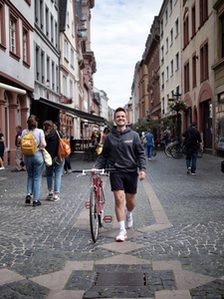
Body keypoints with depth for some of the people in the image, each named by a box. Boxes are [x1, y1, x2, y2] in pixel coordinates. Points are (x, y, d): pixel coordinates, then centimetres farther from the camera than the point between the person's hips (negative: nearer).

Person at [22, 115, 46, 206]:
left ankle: (29, 194, 6)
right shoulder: (40, 131, -8)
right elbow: (43, 144, -14)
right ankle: (36, 200, 8)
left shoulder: (24, 132, 1)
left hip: (27, 157, 3)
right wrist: (38, 147, 5)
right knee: (37, 177, 6)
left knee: (30, 176, 22)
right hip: (38, 155, -3)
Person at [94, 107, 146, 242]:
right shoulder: (109, 137, 4)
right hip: (116, 171, 0)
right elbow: (104, 155, 9)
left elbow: (140, 154, 1)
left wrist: (142, 169, -10)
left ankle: (129, 214, 46)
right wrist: (96, 167, -5)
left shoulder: (134, 135, 1)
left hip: (131, 171, 0)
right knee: (119, 199, -10)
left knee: (130, 200, 10)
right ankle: (122, 231, -3)